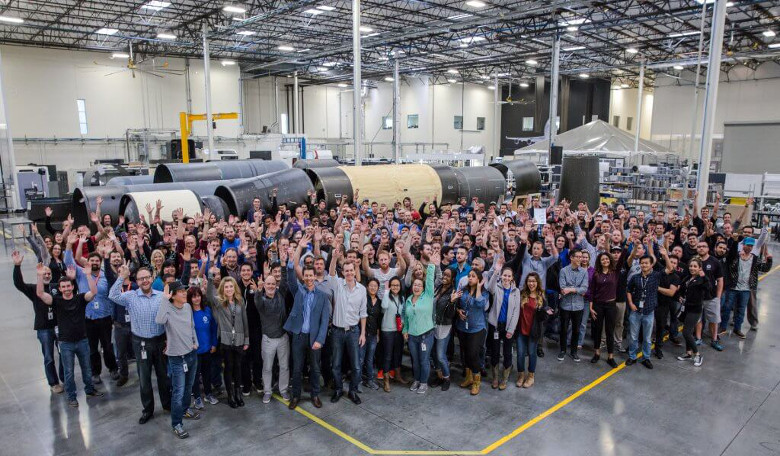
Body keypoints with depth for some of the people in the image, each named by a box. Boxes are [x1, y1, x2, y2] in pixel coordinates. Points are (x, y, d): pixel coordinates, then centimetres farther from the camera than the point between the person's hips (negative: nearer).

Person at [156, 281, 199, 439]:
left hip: (192, 353, 6)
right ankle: (176, 424, 13)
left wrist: (195, 342, 7)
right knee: (178, 392, -1)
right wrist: (164, 298, -38)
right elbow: (159, 321, -42)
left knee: (189, 386, 22)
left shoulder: (188, 307, 0)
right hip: (177, 357, -6)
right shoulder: (167, 309, -18)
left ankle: (185, 409, 44)